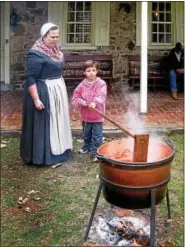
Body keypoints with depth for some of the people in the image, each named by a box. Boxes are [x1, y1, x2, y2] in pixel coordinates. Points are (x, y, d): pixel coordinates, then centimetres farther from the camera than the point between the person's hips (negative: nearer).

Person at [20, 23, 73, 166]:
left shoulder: (54, 50, 7)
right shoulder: (36, 54, -20)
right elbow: (30, 79, -22)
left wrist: (61, 88, 21)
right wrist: (36, 99, -25)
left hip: (58, 91, 9)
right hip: (44, 93, -9)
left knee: (56, 122, 17)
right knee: (44, 124, -1)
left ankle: (57, 151, 30)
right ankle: (43, 156, 10)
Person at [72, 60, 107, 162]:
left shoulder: (101, 83, -10)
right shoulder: (82, 85, -1)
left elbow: (101, 96, -25)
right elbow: (75, 99, 0)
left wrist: (95, 102, -43)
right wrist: (82, 102, -19)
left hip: (97, 116, -4)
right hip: (85, 116, 4)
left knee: (97, 135, 0)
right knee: (86, 134, 23)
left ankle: (95, 153, 10)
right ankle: (87, 146, 46)